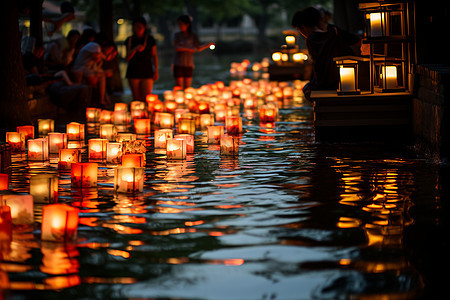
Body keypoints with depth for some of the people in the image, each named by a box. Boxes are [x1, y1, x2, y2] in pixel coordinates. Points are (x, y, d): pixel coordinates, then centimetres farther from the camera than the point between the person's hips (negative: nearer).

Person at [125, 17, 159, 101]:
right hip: (133, 72, 2)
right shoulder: (130, 40, 4)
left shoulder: (150, 39, 2)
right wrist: (135, 49, -19)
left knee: (147, 98, -10)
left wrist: (156, 70, 1)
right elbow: (128, 58, 0)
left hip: (147, 72, -1)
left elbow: (154, 55, 7)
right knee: (137, 98, 3)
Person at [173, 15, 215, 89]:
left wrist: (207, 45, -7)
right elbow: (176, 48, -11)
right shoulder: (177, 35, -1)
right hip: (178, 64, -1)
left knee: (187, 87, 2)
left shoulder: (193, 36, 3)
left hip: (189, 65, 1)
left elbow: (198, 48, 9)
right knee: (179, 87, -4)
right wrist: (188, 49, -20)